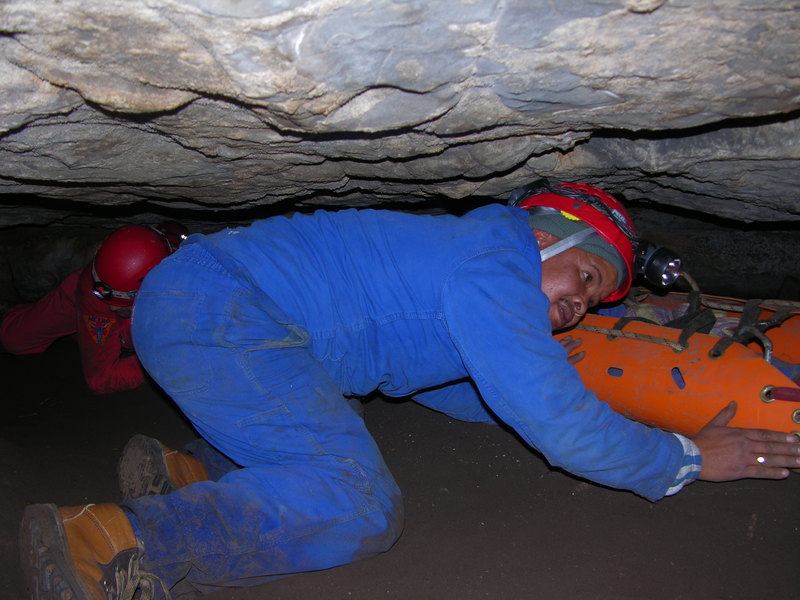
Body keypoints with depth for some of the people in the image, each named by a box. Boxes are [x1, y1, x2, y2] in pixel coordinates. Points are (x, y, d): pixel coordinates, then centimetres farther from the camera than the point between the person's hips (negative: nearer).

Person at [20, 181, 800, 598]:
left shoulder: (465, 252, 20)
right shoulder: (496, 256, -10)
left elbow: (432, 385, 32)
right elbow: (555, 422, -14)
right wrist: (685, 460, 0)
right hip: (214, 308, -10)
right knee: (358, 511, -18)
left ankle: (189, 474, 4)